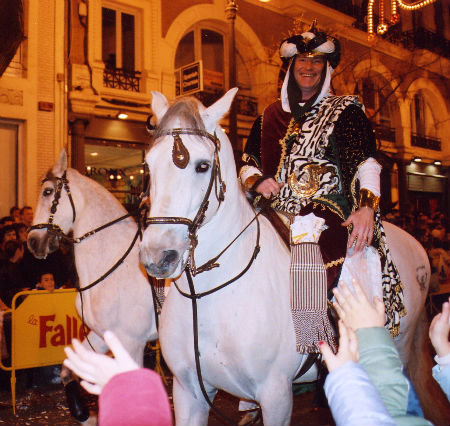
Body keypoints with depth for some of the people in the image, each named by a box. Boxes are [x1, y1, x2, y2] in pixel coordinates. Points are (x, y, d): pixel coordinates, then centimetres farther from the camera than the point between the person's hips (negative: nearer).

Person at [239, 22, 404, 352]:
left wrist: (367, 205, -14)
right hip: (278, 211, 5)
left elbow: (367, 162, 2)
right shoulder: (271, 116, 22)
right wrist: (257, 181, 0)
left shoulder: (345, 110, 11)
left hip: (327, 211, -4)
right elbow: (248, 162, 23)